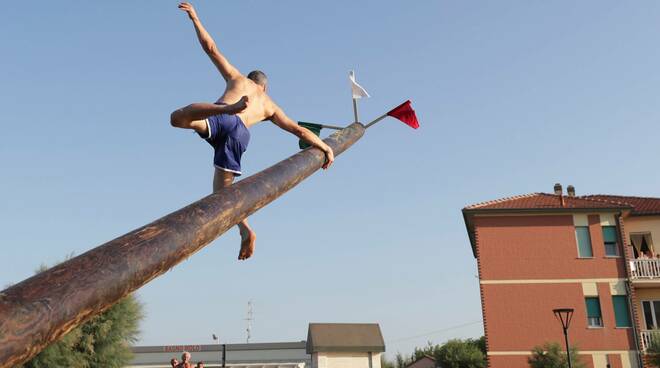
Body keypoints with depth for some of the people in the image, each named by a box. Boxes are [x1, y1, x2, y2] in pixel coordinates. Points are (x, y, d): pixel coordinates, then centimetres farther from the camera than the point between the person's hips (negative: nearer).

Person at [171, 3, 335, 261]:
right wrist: (324, 146, 35)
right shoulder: (270, 106, 35)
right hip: (240, 136, 3)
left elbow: (211, 48, 31)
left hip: (222, 121, -2)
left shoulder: (237, 77, 34)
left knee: (177, 118, -28)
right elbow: (299, 130, 29)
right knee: (223, 190, 13)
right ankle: (246, 231, -6)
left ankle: (230, 108, -41)